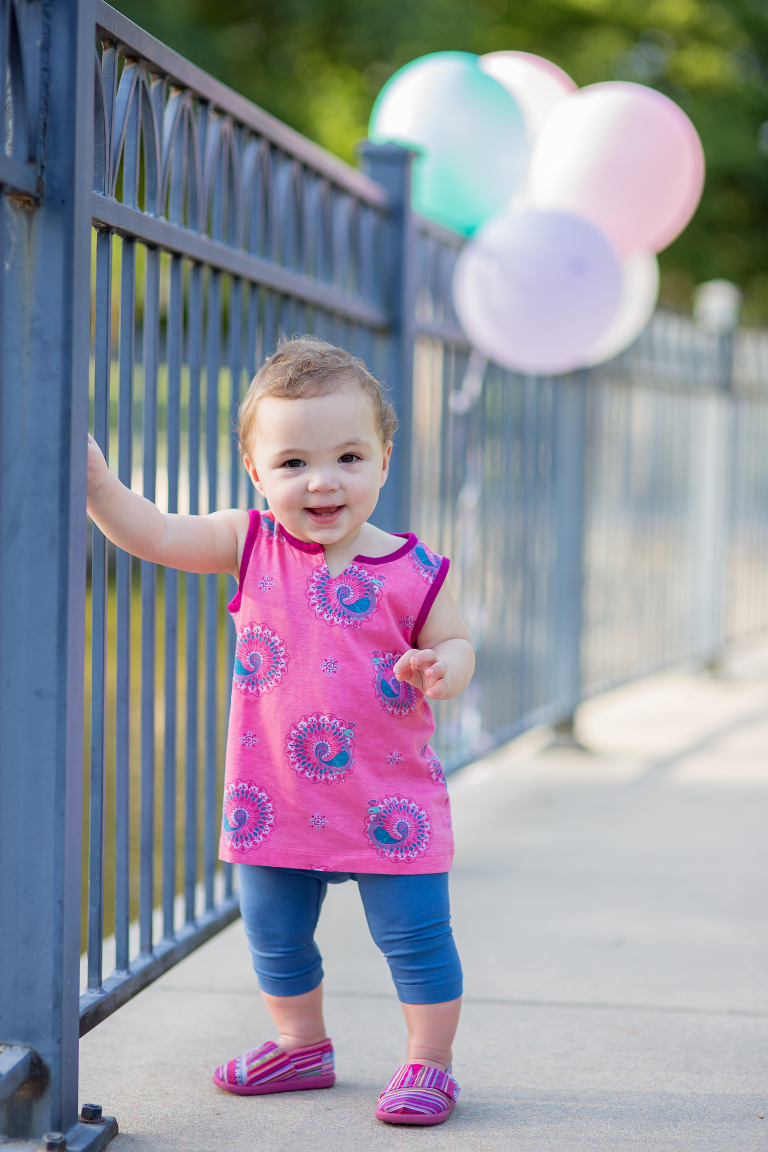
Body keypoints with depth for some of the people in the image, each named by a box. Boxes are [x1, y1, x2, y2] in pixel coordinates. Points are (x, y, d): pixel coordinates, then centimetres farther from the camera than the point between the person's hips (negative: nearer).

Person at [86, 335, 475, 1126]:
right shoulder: (250, 544, -5)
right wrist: (96, 483, -18)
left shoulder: (411, 572, -10)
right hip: (276, 801, 3)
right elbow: (154, 535, -5)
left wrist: (444, 668, -22)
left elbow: (454, 644, 1)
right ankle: (301, 1046, 38)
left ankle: (429, 1064, 20)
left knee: (413, 936, 2)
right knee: (274, 937, 17)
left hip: (389, 804, -3)